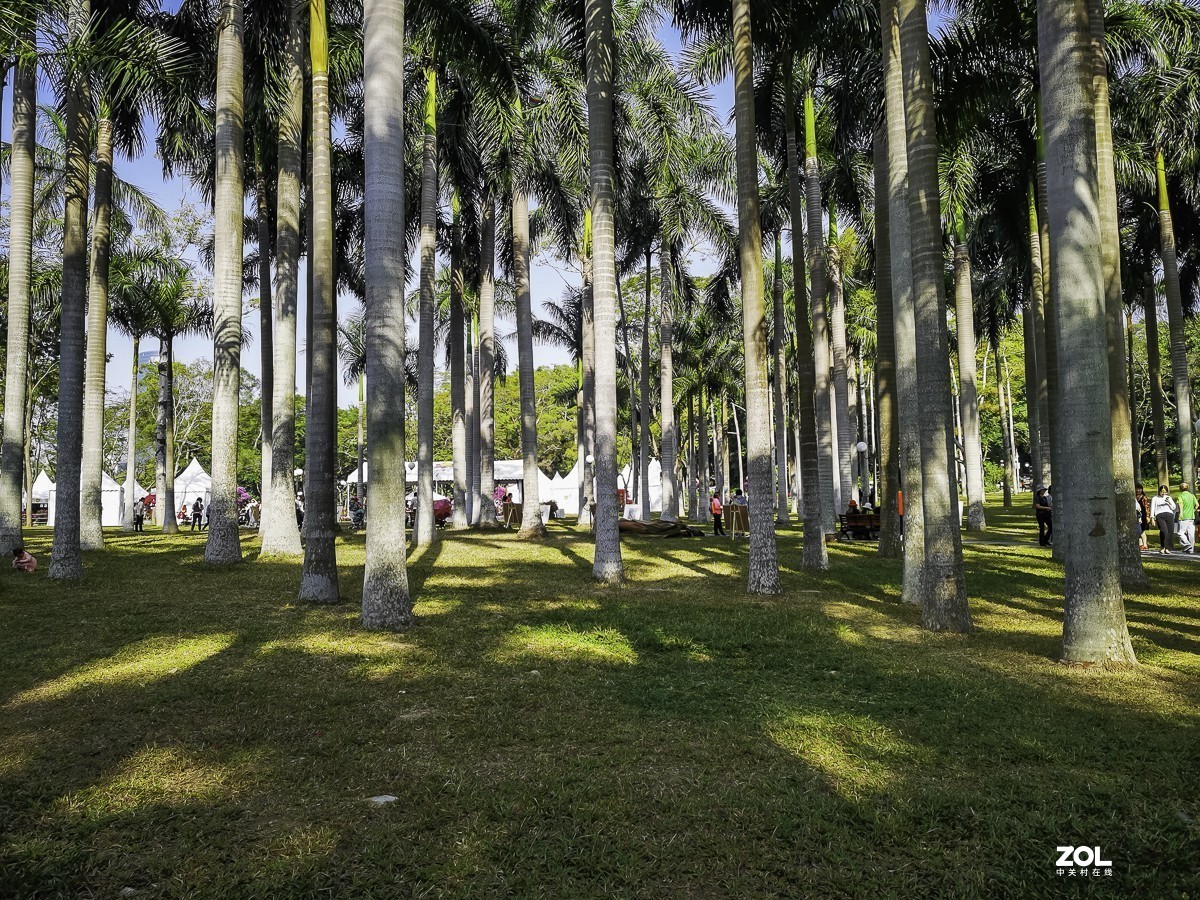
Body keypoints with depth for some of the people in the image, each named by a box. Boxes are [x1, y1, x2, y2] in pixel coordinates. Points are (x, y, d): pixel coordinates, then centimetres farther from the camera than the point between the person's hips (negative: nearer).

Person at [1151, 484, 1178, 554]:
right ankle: (1162, 547, -17)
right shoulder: (1155, 498, 18)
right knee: (1164, 531, -24)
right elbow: (1152, 508, 13)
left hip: (1169, 515, 3)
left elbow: (1174, 508, 18)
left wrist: (1169, 501, 1)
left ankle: (1167, 548, 1)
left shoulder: (1169, 498, 25)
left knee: (1170, 532, -7)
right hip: (1160, 516, -3)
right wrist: (1152, 518, 1)